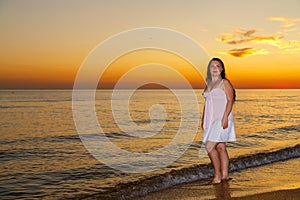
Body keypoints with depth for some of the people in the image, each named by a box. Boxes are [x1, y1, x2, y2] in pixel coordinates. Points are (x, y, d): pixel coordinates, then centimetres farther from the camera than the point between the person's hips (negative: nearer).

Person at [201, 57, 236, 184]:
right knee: (220, 147, 7)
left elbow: (230, 100, -10)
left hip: (221, 119, -7)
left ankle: (217, 175, -5)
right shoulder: (208, 84, 17)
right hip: (211, 120, 7)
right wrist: (203, 120, 15)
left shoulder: (224, 83, -3)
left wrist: (225, 117, -19)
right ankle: (224, 174, 12)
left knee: (209, 146, -14)